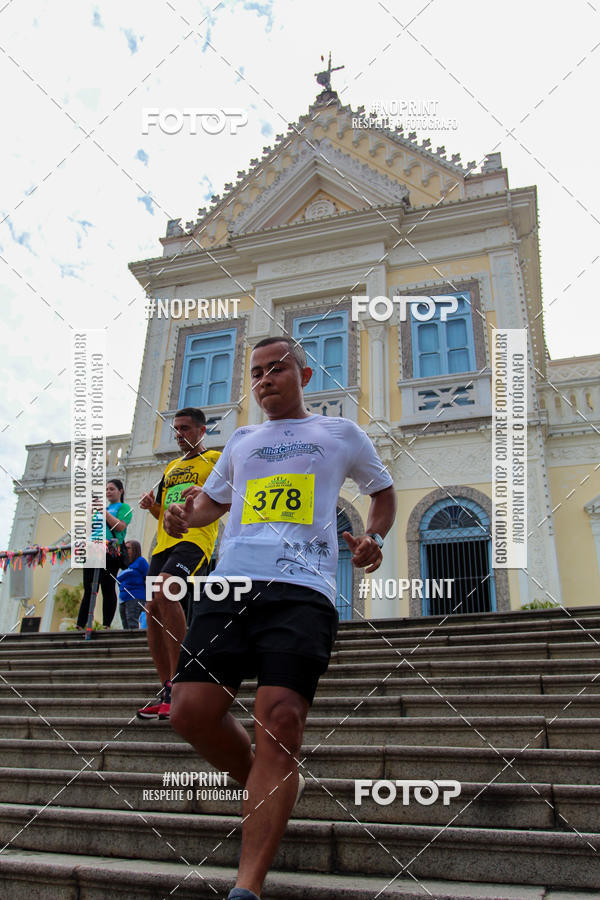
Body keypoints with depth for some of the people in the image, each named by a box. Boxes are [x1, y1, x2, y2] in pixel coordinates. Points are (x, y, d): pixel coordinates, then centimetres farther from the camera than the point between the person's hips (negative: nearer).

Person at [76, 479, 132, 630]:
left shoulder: (124, 507, 7)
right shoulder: (104, 507, 26)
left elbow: (120, 526, -10)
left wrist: (103, 511, -9)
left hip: (110, 552, -7)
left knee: (108, 588, -7)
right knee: (88, 589, 4)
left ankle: (106, 625, -6)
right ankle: (80, 626, 3)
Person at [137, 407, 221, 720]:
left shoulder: (215, 459, 6)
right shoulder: (171, 467, 27)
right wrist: (151, 505, 9)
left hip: (195, 539, -8)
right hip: (164, 542, 8)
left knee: (164, 592, -30)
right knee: (152, 609, -1)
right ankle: (167, 691, 10)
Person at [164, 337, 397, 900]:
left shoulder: (341, 433, 19)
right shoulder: (241, 440, 27)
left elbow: (383, 491, 29)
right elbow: (214, 498, 38)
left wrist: (373, 538, 8)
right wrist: (186, 515, 14)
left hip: (303, 589, -3)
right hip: (230, 583, 4)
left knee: (280, 721, -18)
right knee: (191, 710, -9)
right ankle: (269, 790, 19)